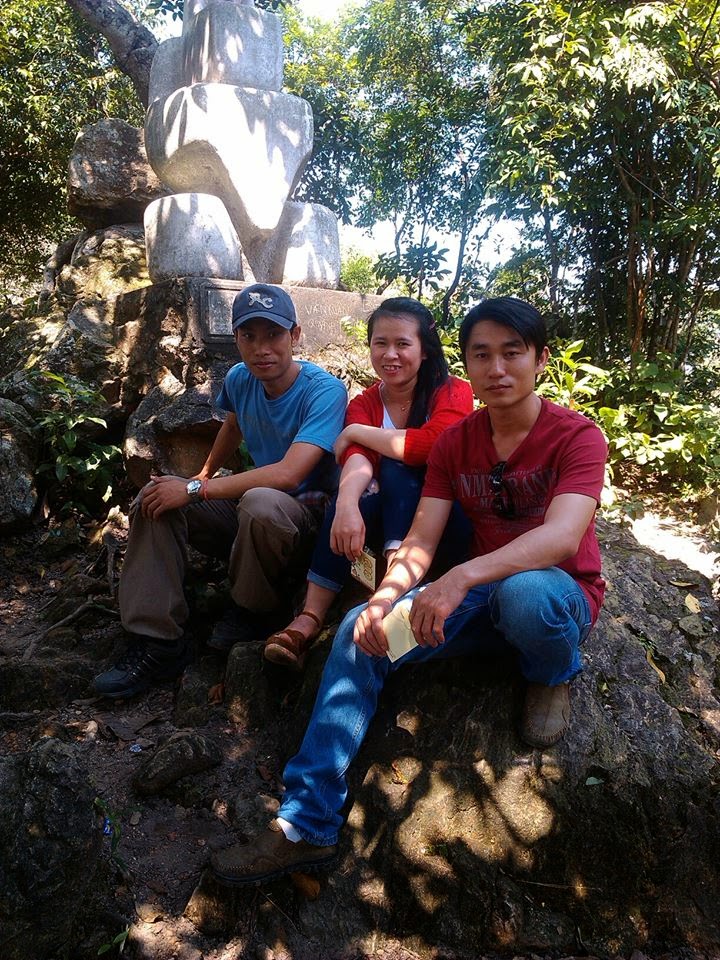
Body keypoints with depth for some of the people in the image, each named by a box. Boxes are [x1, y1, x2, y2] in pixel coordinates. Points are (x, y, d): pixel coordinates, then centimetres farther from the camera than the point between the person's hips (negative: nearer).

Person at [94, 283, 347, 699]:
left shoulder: (324, 390, -21)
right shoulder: (239, 379, 0)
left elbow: (288, 474, -33)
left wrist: (196, 490, -28)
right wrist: (203, 476, 30)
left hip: (309, 516, -7)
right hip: (248, 512, 7)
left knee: (261, 501, -39)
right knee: (157, 495, -8)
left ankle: (252, 613, -9)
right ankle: (158, 642, -11)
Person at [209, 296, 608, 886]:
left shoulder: (577, 437, -13)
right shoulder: (455, 443, 1)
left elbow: (562, 536, -30)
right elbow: (420, 540, -6)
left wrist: (461, 578, -45)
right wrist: (385, 598, -28)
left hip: (560, 595, -4)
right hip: (481, 595, 4)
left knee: (524, 591, -41)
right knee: (361, 631, -17)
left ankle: (553, 677, -3)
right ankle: (307, 826, -13)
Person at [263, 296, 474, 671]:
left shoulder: (453, 393, -8)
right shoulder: (364, 403, 2)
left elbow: (431, 445, -30)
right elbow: (357, 460, -19)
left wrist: (354, 432, -17)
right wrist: (347, 505, -42)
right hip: (387, 517, 3)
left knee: (397, 467, -28)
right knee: (348, 503, -28)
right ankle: (309, 619, -32)